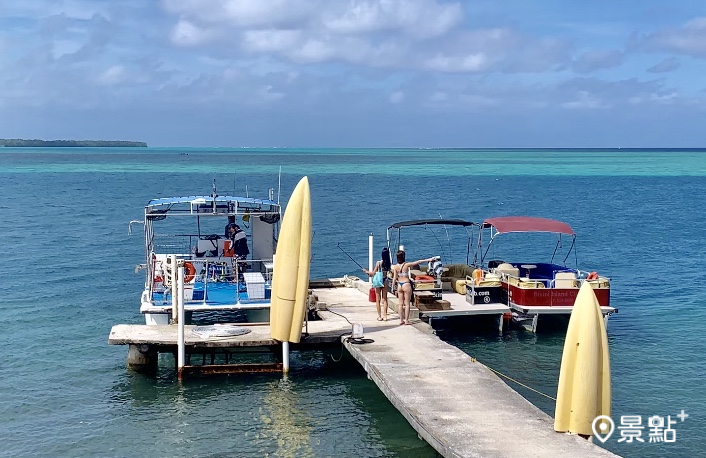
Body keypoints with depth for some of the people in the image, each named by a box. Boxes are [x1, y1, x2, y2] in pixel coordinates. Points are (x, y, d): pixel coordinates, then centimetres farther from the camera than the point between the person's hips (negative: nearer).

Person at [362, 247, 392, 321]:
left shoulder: (378, 262, -15)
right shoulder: (389, 263, -4)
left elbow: (373, 273, -12)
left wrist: (366, 271, 8)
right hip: (385, 280, 3)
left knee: (378, 299, 6)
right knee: (385, 299, 11)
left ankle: (379, 316, 8)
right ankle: (385, 316, 11)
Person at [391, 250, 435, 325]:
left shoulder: (395, 267, -3)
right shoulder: (406, 265, -12)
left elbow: (395, 278, -3)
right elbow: (418, 262, -6)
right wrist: (428, 260, 0)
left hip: (399, 285, 4)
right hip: (406, 284, -4)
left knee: (400, 303, 10)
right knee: (407, 304, 3)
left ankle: (401, 320, 12)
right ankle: (406, 320, 3)